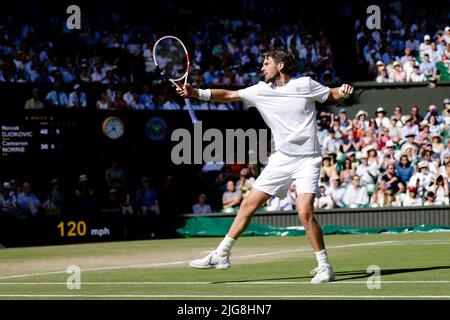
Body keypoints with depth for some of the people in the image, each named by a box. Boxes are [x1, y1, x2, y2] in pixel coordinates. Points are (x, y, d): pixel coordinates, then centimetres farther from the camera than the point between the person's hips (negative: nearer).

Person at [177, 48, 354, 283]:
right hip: (281, 160, 5)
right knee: (249, 204, 4)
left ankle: (324, 267, -7)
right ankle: (221, 255, 15)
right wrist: (196, 93, -9)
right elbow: (229, 95, 2)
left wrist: (343, 91, -16)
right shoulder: (261, 90, 4)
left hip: (306, 160, -5)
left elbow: (333, 96, 7)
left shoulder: (305, 85, -5)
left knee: (305, 212, -20)